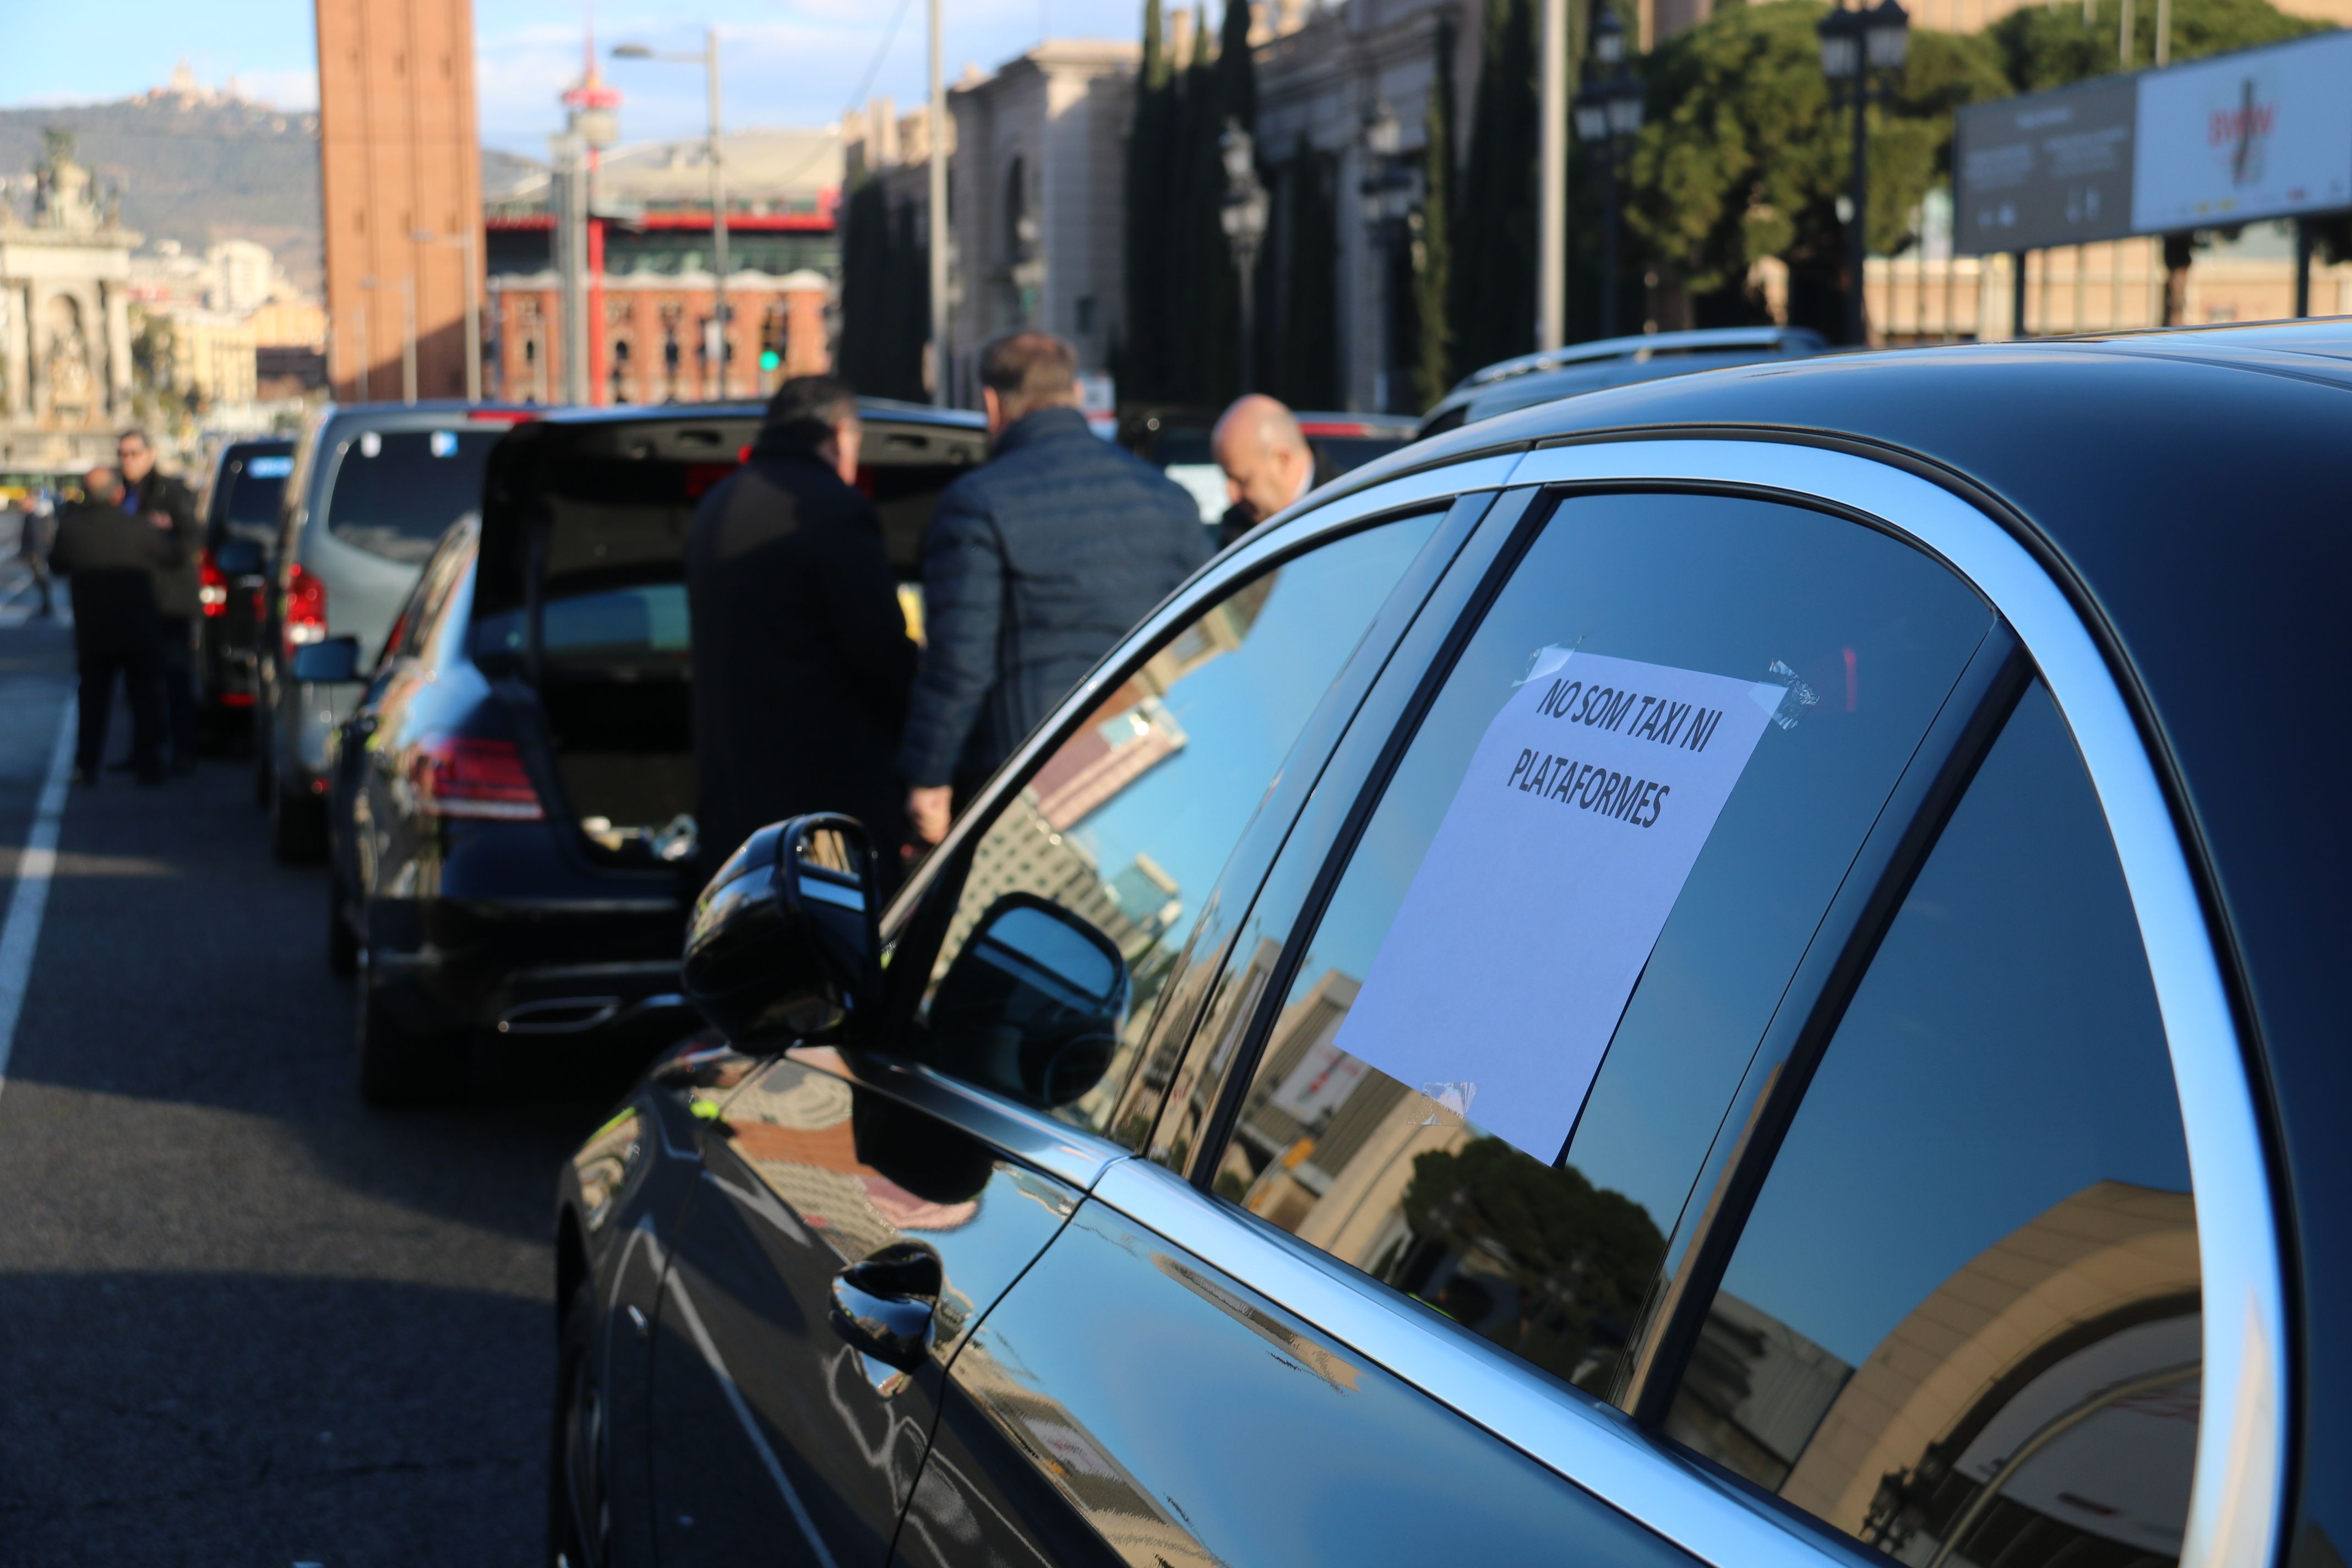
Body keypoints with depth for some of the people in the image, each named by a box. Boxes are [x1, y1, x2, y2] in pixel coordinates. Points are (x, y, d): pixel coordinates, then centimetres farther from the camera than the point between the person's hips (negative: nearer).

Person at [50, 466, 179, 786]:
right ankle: (147, 765, 5)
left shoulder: (71, 527, -7)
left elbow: (57, 564, 9)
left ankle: (86, 765, 7)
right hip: (138, 632, -2)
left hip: (91, 633, 2)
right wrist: (164, 531, 17)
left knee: (93, 699, 12)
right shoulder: (139, 528, -14)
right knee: (144, 699, 7)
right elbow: (172, 557, -1)